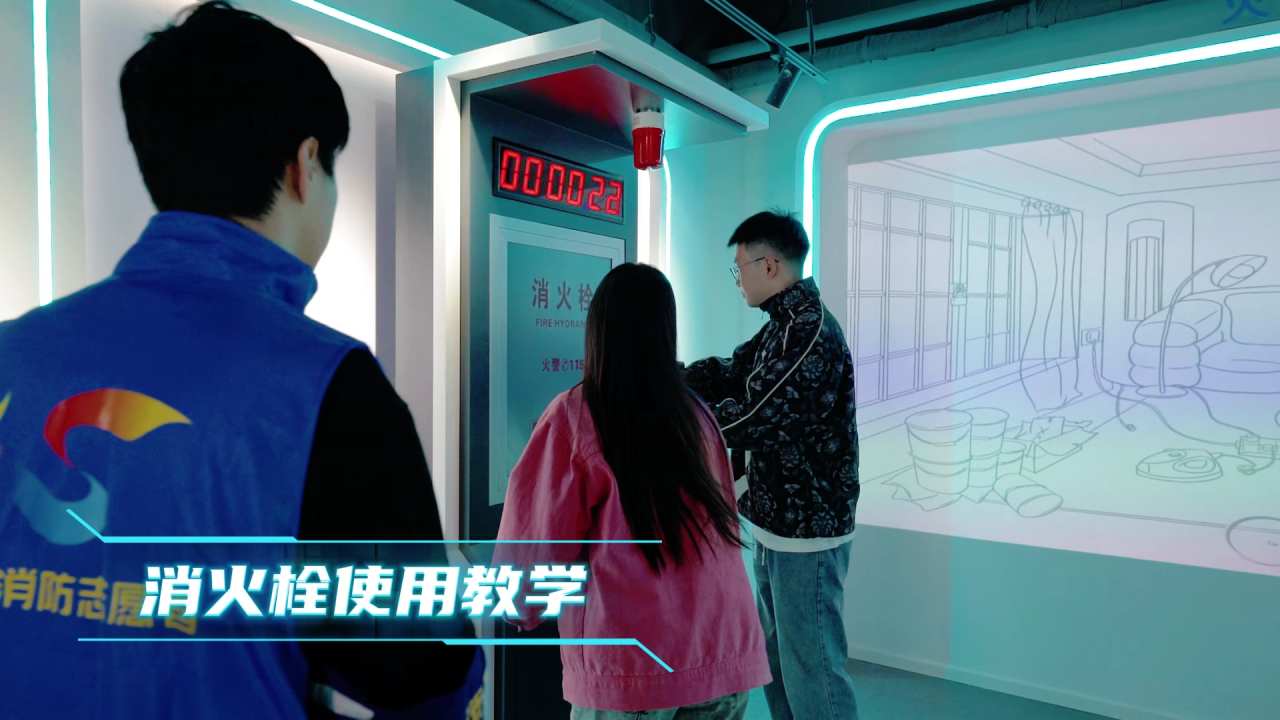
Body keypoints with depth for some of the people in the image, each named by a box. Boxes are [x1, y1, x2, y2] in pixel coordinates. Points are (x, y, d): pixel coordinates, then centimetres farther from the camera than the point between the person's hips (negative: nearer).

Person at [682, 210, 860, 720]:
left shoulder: (810, 329, -21)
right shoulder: (784, 325, 12)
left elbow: (748, 418, -24)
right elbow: (728, 373, 9)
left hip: (806, 529, -10)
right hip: (779, 524, 10)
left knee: (811, 668, 3)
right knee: (775, 658, 21)